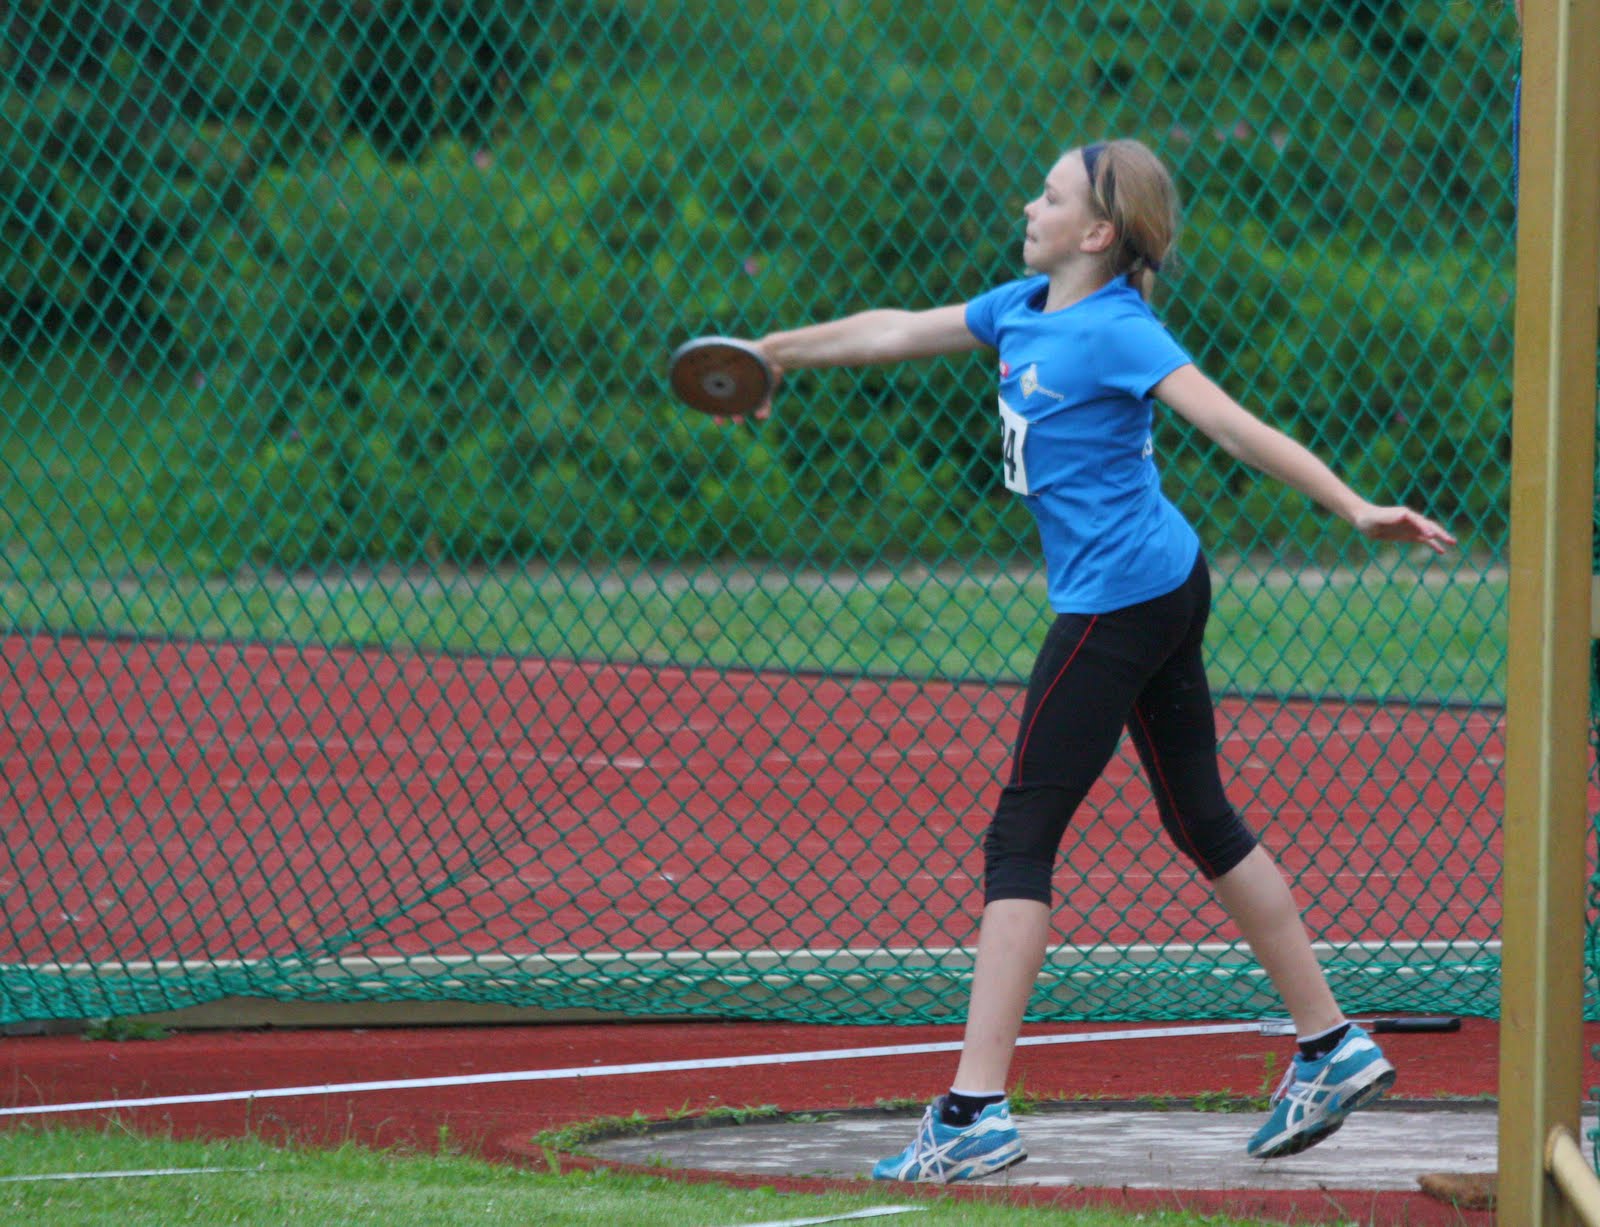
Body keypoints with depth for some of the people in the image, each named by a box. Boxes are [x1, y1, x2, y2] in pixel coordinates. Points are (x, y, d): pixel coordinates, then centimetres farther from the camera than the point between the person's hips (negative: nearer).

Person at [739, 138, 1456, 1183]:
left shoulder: (1116, 332, -16)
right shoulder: (1026, 310, 10)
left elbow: (1235, 427, -23)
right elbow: (899, 333, 24)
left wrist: (1356, 508, -30)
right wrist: (778, 351, 34)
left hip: (1119, 602, -9)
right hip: (1166, 588, 9)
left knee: (1022, 838, -7)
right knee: (1203, 823, 16)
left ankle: (977, 1113, -9)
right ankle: (1332, 1047, 23)